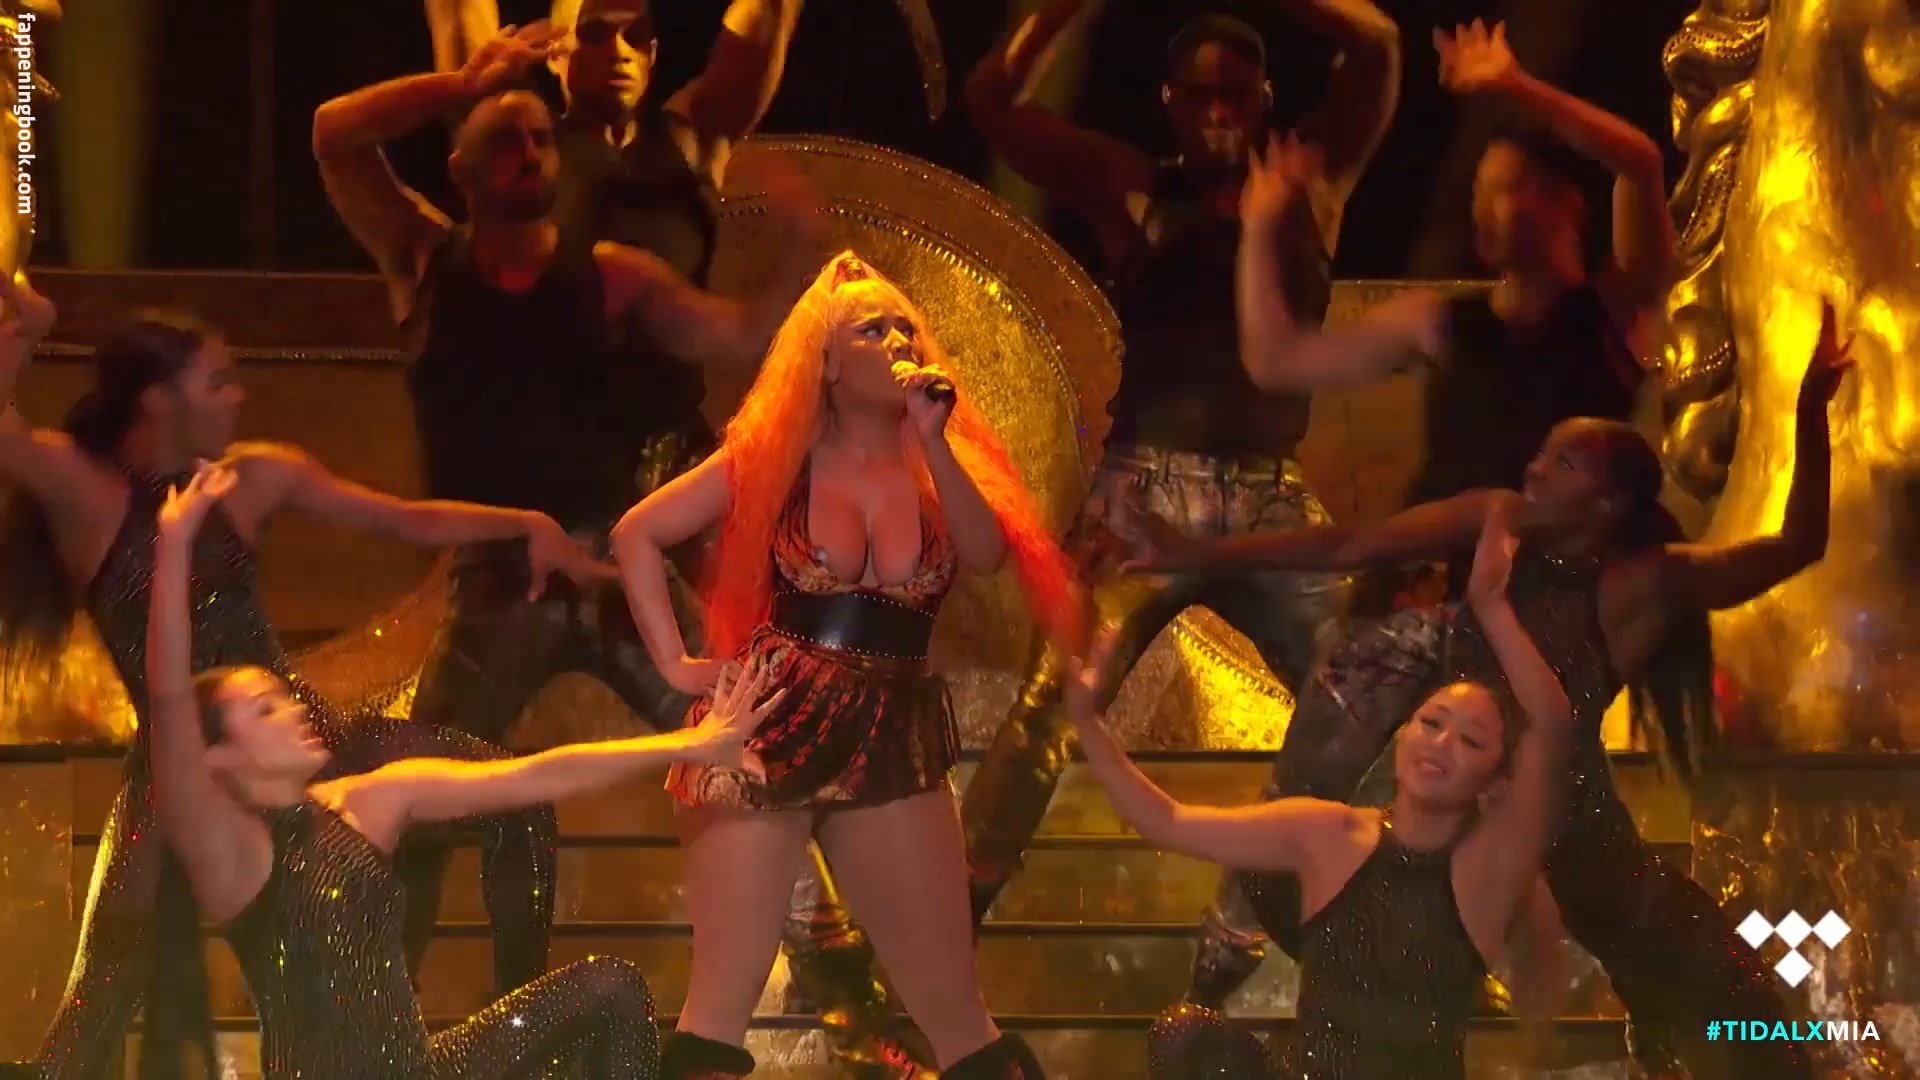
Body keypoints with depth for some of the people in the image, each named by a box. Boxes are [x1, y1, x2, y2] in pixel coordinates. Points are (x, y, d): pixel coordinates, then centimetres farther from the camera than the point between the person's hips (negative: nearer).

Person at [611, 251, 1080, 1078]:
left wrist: (933, 443, -17)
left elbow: (987, 557, -10)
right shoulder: (773, 456, 2)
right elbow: (636, 535, 4)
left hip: (893, 741, 2)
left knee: (956, 1011, 1)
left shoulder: (939, 461, 8)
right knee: (721, 1003, -5)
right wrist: (675, 662, -3)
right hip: (767, 728, -2)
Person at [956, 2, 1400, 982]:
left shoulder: (1309, 179, 12)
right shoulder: (1131, 189, 8)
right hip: (1147, 492, -2)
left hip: (1274, 501, 2)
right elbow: (991, 102, 6)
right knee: (1052, 703, -16)